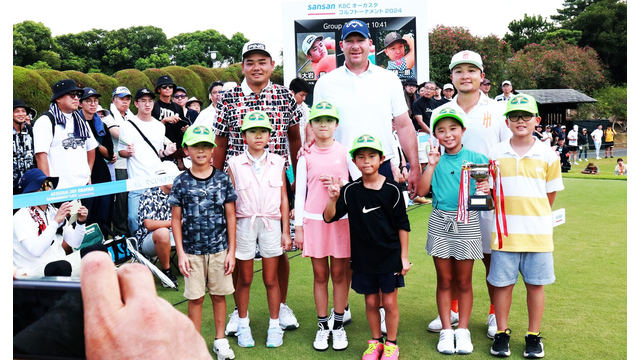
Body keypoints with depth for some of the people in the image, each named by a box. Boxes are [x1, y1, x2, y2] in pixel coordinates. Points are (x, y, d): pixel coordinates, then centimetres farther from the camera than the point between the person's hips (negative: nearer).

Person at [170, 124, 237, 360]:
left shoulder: (222, 179, -1)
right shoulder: (181, 182, -2)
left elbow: (230, 216, 1)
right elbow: (176, 219, 1)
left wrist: (231, 251, -1)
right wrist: (180, 253, -4)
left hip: (219, 249, 1)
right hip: (192, 250, 0)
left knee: (219, 294, 10)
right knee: (195, 297, 6)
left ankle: (220, 340, 25)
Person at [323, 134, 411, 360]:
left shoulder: (392, 189, -8)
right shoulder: (350, 190, -3)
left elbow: (402, 225, -2)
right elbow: (329, 217, -4)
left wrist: (404, 256, -2)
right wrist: (333, 199, -23)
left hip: (390, 256, -2)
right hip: (363, 258, 2)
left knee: (389, 302, 7)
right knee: (371, 302, 13)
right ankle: (375, 342, 32)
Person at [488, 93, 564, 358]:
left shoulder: (547, 156, 2)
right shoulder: (495, 154, 2)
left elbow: (550, 194, 8)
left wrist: (535, 216, 5)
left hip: (538, 232, 0)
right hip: (504, 231, 0)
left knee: (536, 284, 9)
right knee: (502, 283, 6)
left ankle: (534, 336, 24)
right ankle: (502, 334, 22)